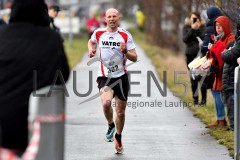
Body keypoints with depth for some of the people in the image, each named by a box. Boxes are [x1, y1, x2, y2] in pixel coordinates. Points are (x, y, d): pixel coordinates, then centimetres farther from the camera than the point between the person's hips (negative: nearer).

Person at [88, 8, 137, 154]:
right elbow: (91, 41, 25)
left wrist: (125, 51, -23)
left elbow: (134, 58, -4)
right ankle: (111, 125, 3)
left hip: (121, 76, 1)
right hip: (105, 76, 0)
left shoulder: (125, 35, -4)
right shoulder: (98, 33, 0)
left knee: (120, 112, 8)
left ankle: (118, 137, 33)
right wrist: (91, 49, 4)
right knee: (106, 102, -28)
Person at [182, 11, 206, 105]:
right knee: (193, 78, 5)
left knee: (202, 77, -8)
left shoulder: (203, 27, 3)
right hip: (190, 55, 2)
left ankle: (204, 99, -4)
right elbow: (185, 39, -6)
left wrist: (198, 29, -16)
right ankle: (195, 99, 12)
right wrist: (192, 29, -13)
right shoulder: (186, 27, 8)